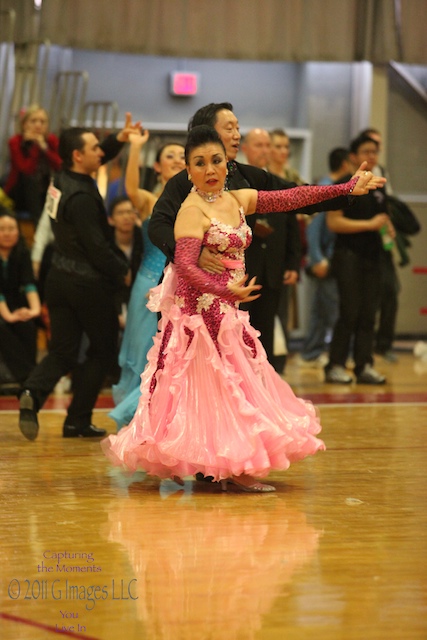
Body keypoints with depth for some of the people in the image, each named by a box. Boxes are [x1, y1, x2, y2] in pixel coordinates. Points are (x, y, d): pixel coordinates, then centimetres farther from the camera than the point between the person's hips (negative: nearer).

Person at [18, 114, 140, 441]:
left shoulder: (63, 180, 4)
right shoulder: (81, 196, -21)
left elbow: (101, 158, 21)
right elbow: (97, 247, -21)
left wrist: (121, 138, 7)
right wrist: (123, 270, -7)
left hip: (60, 278, 8)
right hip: (89, 283, -8)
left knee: (63, 350, 10)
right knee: (103, 350, 9)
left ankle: (33, 393, -16)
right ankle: (78, 420, 9)